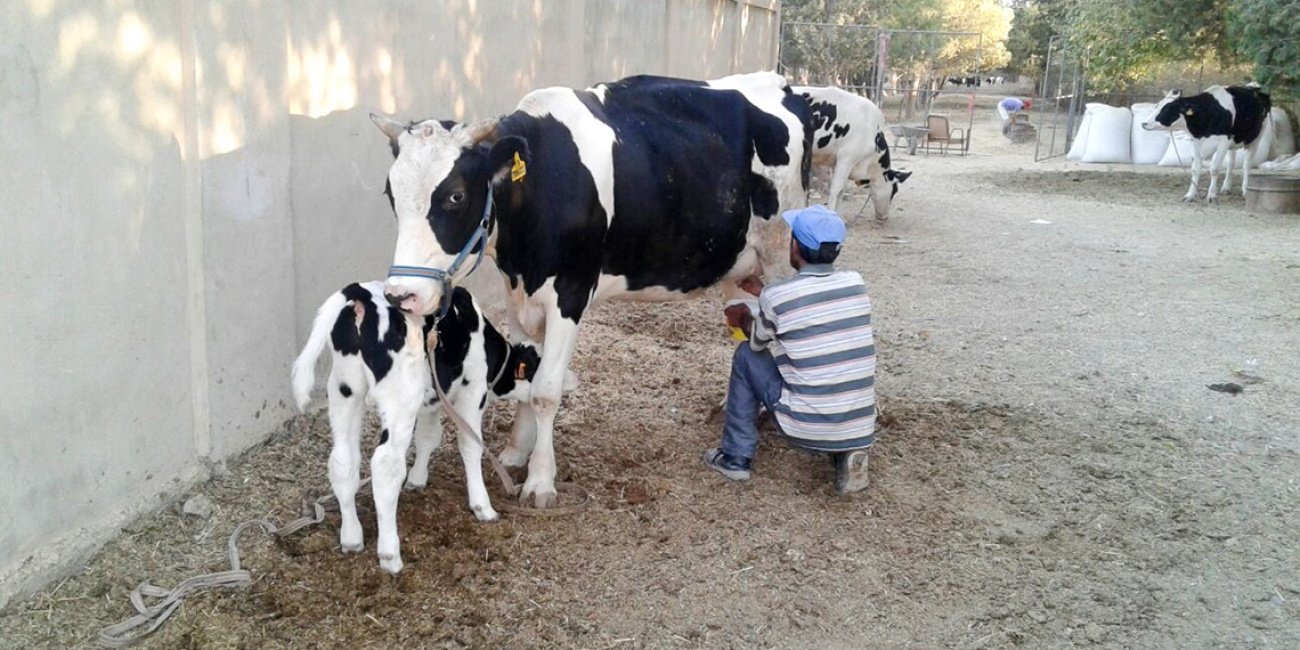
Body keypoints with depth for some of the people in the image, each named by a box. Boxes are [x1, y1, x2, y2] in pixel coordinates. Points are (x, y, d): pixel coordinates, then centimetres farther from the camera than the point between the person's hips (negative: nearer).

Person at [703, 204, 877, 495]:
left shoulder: (776, 298, -10)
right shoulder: (856, 284, 2)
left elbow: (758, 341, 12)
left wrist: (744, 318, 34)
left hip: (806, 429, -4)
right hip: (863, 430, 4)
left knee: (747, 354, 17)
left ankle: (735, 458, 21)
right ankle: (848, 452, 15)